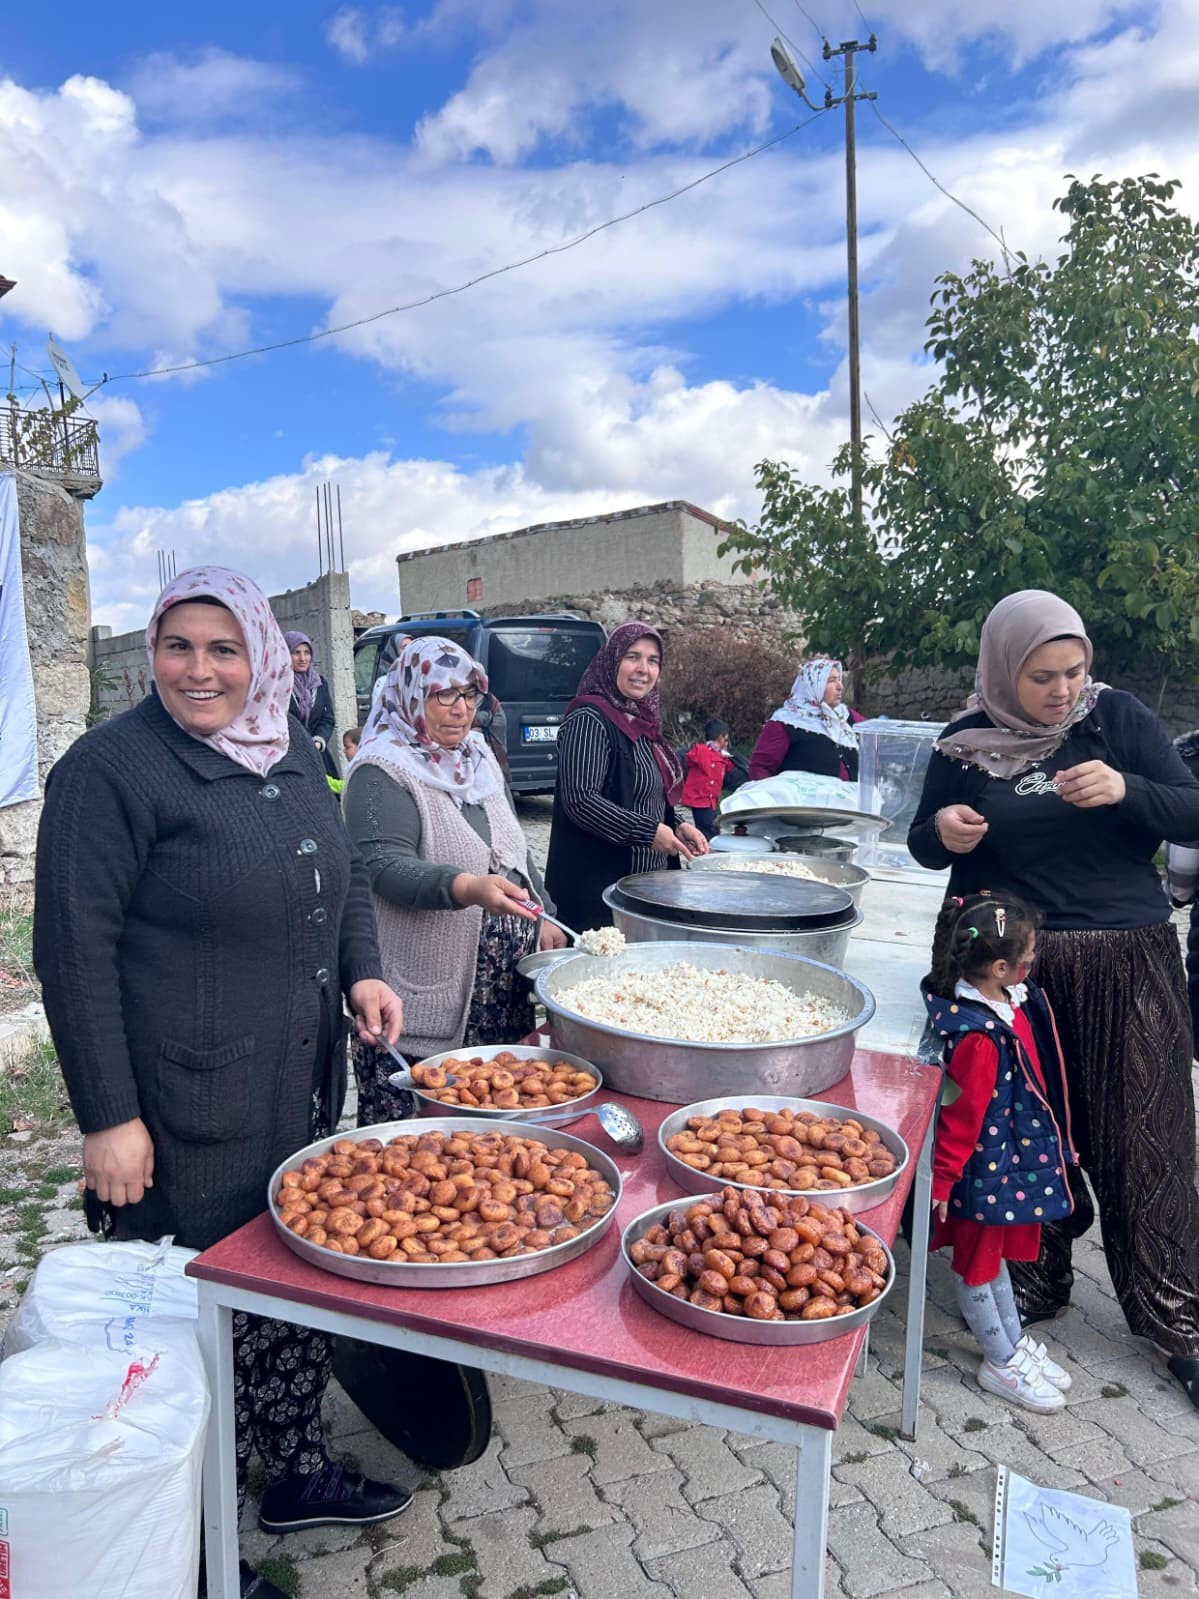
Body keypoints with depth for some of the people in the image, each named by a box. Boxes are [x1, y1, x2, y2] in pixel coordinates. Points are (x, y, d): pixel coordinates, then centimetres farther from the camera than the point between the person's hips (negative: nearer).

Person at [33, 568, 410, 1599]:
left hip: (302, 1089, 7)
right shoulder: (111, 769, -14)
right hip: (181, 1113, -7)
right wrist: (108, 1117, -16)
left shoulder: (292, 752, 8)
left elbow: (344, 876, 19)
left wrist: (361, 970, 3)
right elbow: (74, 953, -15)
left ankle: (298, 1471, 42)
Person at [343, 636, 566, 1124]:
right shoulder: (382, 772, -11)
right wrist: (468, 888, -37)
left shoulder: (479, 757, 13)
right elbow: (387, 867, -23)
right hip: (425, 1000, -7)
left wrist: (542, 918, 13)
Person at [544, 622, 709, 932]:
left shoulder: (642, 720, 13)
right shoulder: (589, 720, -13)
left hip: (647, 878, 8)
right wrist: (649, 832, -21)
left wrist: (675, 827, 5)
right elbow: (579, 799, -22)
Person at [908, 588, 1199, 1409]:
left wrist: (1127, 790, -21)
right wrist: (942, 830, -14)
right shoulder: (966, 744, 0)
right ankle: (1033, 1281, 32)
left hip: (1127, 963, 0)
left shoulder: (1118, 716, -2)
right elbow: (925, 845, 9)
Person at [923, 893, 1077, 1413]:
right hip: (986, 1162, -9)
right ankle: (1000, 1363, 31)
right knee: (978, 1262, 14)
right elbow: (961, 1114, -26)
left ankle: (1014, 1338, 46)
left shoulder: (1011, 1000, -6)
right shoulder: (979, 1036, -33)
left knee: (996, 1250, 27)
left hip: (1013, 1153, 9)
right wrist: (942, 1177, -18)